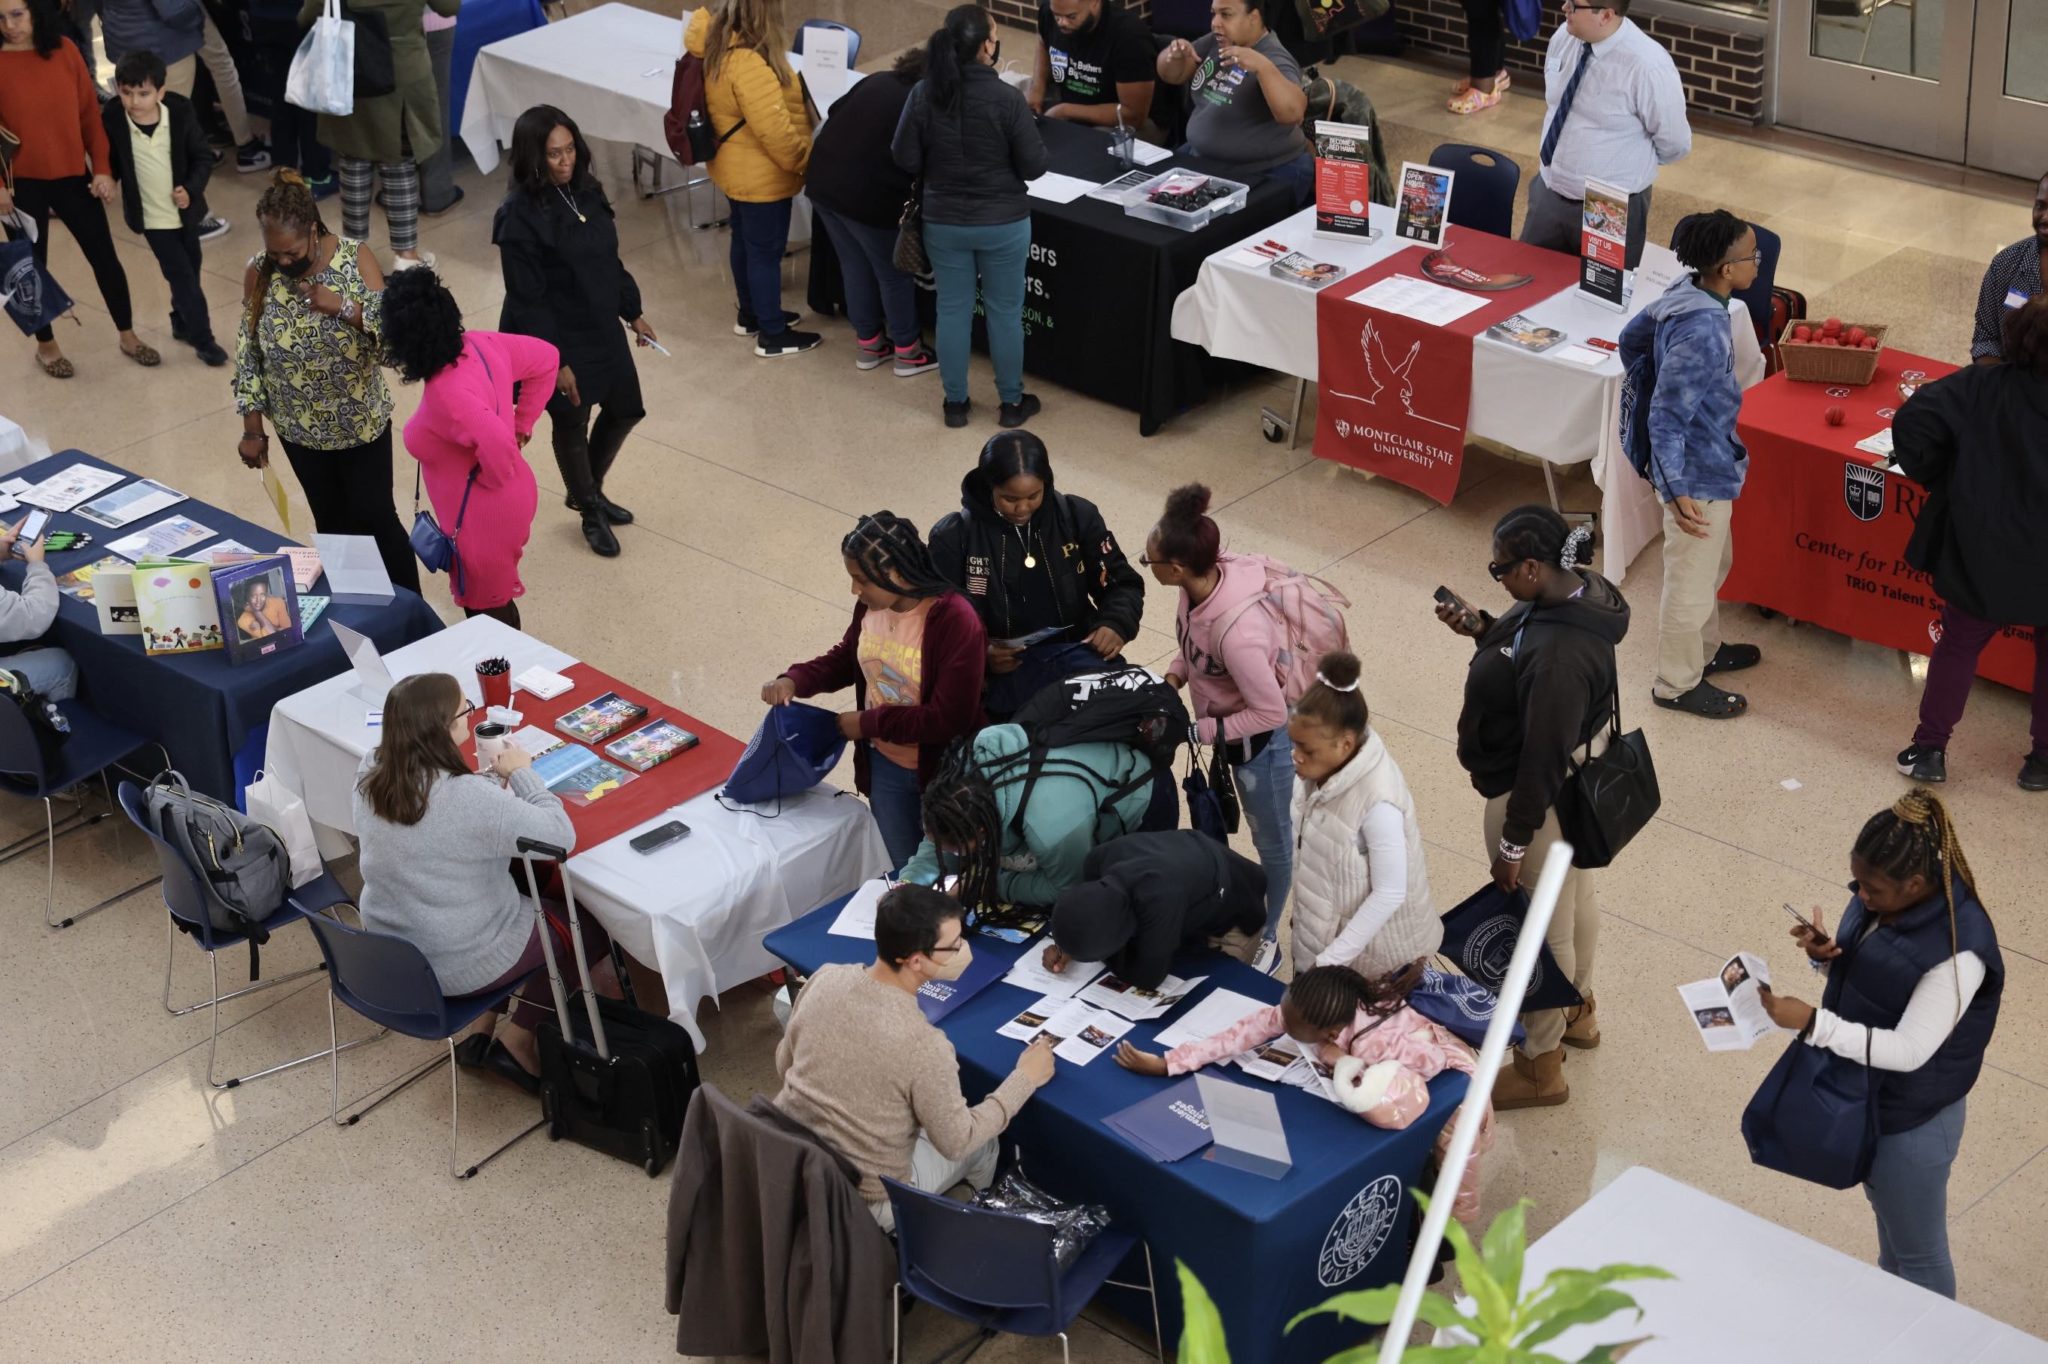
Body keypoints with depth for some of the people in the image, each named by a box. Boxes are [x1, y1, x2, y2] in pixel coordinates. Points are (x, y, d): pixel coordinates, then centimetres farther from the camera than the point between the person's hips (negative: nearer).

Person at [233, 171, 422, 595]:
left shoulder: (356, 258, -18)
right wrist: (253, 428, -2)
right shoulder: (259, 272, -13)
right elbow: (248, 352, -4)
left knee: (375, 518, 6)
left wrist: (343, 306, -38)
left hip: (362, 422, -2)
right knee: (332, 524, 16)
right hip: (301, 430, 2)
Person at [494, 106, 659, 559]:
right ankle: (590, 513, 36)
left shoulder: (585, 190, -3)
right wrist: (556, 361, -20)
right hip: (558, 339, -7)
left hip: (602, 328, 7)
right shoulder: (521, 216, -25)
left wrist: (633, 312, 15)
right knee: (572, 423, 13)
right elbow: (527, 299, -22)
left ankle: (587, 491, 44)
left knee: (625, 409, 20)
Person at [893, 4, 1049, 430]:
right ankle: (1011, 403, 25)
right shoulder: (1007, 98, -20)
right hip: (1003, 223, -2)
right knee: (1004, 312, 12)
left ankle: (955, 403, 26)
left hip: (943, 222, 3)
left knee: (952, 310, 15)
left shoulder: (923, 94, -11)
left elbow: (905, 159, -4)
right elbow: (1035, 166, -14)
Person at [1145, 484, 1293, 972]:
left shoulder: (1237, 631, -42)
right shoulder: (1202, 583, -18)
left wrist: (1194, 732, -26)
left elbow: (1269, 714, -31)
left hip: (1262, 737, -8)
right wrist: (1170, 682, -10)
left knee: (1271, 838, 18)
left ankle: (1268, 938, 39)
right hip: (1232, 724, 8)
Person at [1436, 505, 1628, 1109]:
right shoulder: (1578, 590, -11)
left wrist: (1514, 844, -19)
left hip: (1541, 794, -10)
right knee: (1574, 895, 30)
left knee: (1540, 925, 12)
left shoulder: (1557, 656, -39)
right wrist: (1481, 628, -8)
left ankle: (1541, 1067, 33)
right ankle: (1577, 1011, 55)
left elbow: (1543, 759, -30)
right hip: (1576, 768, 10)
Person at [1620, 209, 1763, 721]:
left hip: (1709, 464, 10)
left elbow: (1631, 338, 10)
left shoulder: (1685, 294, -6)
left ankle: (1704, 650, 50)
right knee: (1691, 583, 11)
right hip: (1699, 475, -10)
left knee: (1715, 564, 29)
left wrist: (1650, 385, 25)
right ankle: (1678, 684, 29)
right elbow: (1667, 420, -29)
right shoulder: (1702, 334, -33)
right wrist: (1677, 492, -25)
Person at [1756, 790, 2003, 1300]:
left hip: (1912, 1122, -8)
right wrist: (1825, 953, -15)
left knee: (1918, 1253, 15)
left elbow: (1908, 1051, -31)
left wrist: (1811, 1023, -36)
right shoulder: (1881, 898, -10)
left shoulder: (1958, 949, -33)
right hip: (1861, 1096, 8)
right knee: (1889, 1222, 30)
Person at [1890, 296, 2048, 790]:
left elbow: (1913, 422, -19)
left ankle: (1930, 749, 22)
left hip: (1985, 555, 0)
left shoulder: (1980, 387, -11)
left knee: (1958, 646, 17)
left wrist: (1937, 478, -4)